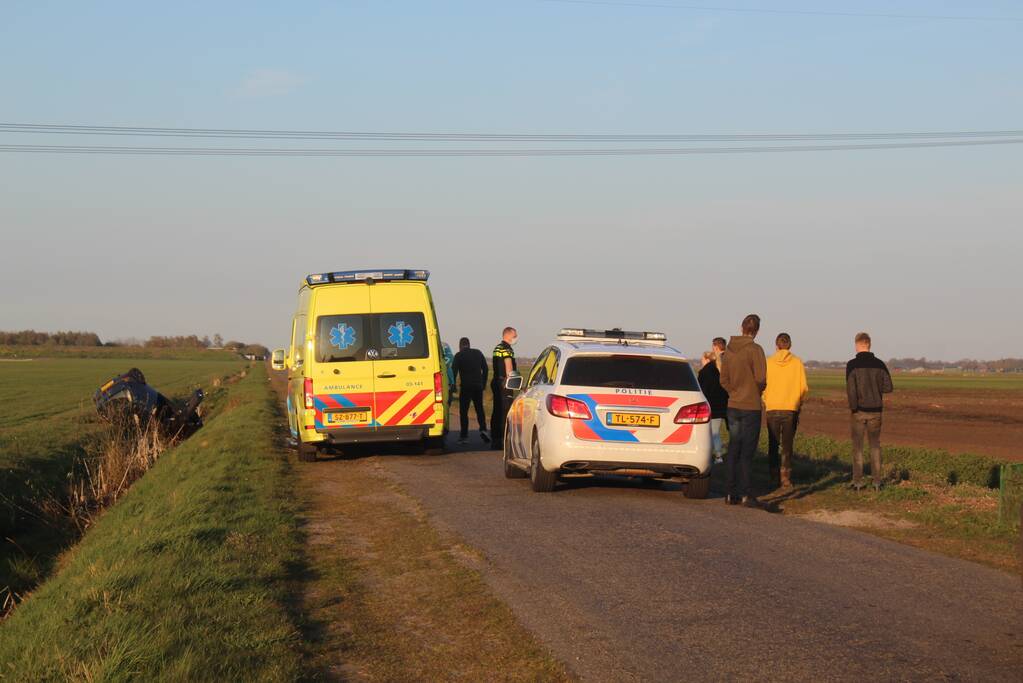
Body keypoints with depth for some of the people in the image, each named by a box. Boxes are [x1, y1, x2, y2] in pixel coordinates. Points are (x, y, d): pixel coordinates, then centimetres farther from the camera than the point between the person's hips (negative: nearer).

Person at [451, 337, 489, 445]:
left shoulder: (459, 355, -4)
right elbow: (485, 369, 13)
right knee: (479, 409, 14)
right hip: (478, 386, 4)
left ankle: (464, 436, 0)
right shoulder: (478, 353, 10)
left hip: (466, 386, -4)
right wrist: (483, 383, 18)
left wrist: (452, 385, -3)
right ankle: (483, 429, -8)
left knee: (463, 411, 3)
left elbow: (454, 371, -10)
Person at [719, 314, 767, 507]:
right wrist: (759, 390, 4)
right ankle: (744, 494, -5)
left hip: (733, 406, 6)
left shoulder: (729, 351, 6)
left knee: (733, 450, 11)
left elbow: (724, 379, 8)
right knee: (747, 451, -3)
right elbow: (761, 379, -16)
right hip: (751, 406, -6)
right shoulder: (755, 350, -13)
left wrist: (735, 392, 12)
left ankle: (732, 493, 13)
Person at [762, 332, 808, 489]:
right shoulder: (797, 363, -4)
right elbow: (804, 387, -3)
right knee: (787, 446, 6)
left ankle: (774, 478, 7)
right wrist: (799, 403, 14)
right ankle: (786, 477, 0)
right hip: (791, 410, 0)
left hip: (772, 408, 0)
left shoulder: (768, 363, -3)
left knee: (773, 445, 9)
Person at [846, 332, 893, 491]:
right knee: (875, 446, 11)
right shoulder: (879, 364, -1)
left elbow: (850, 388, -18)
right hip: (875, 410, 2)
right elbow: (888, 387, -2)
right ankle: (877, 481, 8)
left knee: (857, 446, 6)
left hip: (859, 411, -2)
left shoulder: (852, 364, -10)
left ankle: (857, 482, 5)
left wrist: (852, 407, -7)